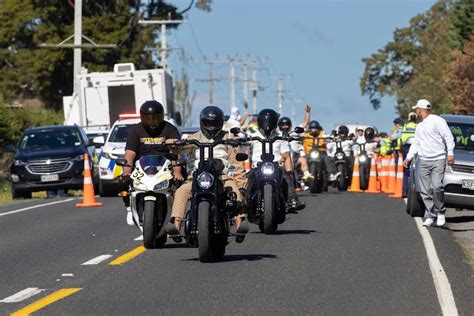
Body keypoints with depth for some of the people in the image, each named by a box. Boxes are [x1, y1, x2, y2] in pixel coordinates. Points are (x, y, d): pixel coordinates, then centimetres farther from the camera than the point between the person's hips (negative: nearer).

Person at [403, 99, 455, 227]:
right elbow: (416, 144, 27)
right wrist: (409, 157, 14)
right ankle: (430, 216, 2)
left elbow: (449, 138, -5)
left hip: (438, 160, -7)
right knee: (425, 190, -1)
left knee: (436, 186, -19)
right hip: (423, 161, 7)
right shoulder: (419, 127, 22)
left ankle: (440, 212, -3)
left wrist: (450, 153, -13)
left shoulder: (437, 121, -2)